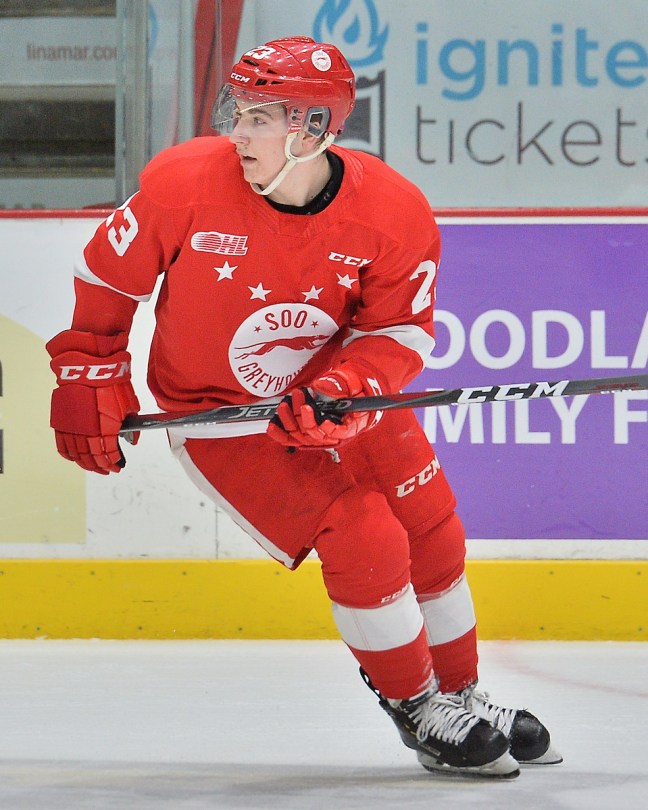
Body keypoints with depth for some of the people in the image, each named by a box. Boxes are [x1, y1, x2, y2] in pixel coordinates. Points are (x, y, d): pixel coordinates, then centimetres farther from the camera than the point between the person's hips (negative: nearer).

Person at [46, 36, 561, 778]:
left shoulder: (395, 215, -21)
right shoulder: (183, 183, -24)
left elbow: (397, 334, -15)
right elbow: (107, 273, -8)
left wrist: (333, 396, -33)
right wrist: (90, 384, -5)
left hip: (341, 393, 3)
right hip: (215, 410, -3)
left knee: (432, 535, 8)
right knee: (363, 543, -15)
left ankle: (460, 696, 32)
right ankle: (417, 711, 4)